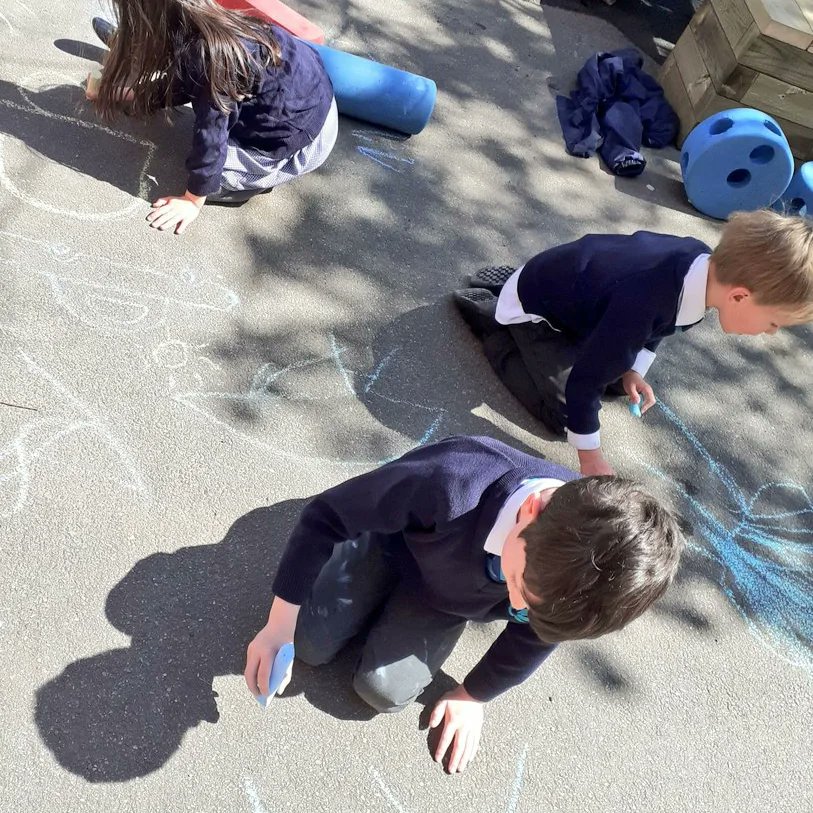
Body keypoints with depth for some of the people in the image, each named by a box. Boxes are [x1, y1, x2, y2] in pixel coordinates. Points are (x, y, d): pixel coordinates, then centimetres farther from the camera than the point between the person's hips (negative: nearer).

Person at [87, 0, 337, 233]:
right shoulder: (195, 24, -3)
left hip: (302, 140, -9)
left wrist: (193, 200, -15)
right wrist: (120, 94, 23)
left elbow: (210, 134, -25)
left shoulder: (205, 54, -32)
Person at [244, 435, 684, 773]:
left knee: (383, 690, -9)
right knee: (310, 644, -6)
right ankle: (384, 595, 22)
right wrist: (280, 625, -26)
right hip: (392, 542, -1)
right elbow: (326, 516, -32)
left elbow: (534, 635, -9)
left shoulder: (579, 576, -34)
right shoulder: (452, 487, -48)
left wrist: (473, 695, 3)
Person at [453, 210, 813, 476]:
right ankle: (488, 313, 6)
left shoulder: (704, 263, -18)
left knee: (620, 382, 15)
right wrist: (590, 457, -20)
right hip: (535, 307, -7)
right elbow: (585, 381, -32)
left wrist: (634, 370, 1)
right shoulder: (640, 306, -43)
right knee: (563, 415, -8)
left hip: (575, 296, 8)